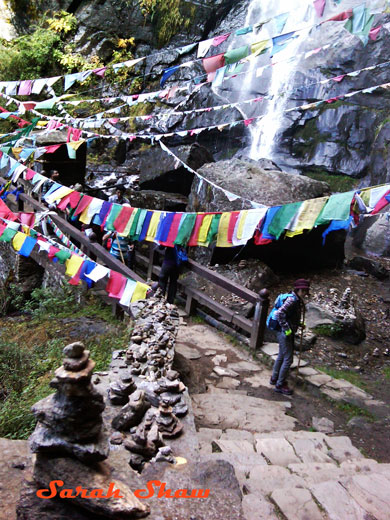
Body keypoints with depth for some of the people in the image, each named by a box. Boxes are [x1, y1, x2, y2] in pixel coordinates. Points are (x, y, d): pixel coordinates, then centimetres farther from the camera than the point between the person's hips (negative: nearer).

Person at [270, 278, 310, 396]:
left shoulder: (298, 300, 9)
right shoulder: (292, 300, -22)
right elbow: (279, 313, -31)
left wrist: (299, 324, 13)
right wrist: (286, 328, -26)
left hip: (287, 333, 10)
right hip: (285, 333, -10)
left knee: (281, 356, 21)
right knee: (288, 359, -2)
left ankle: (274, 378, 35)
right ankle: (280, 385, 10)